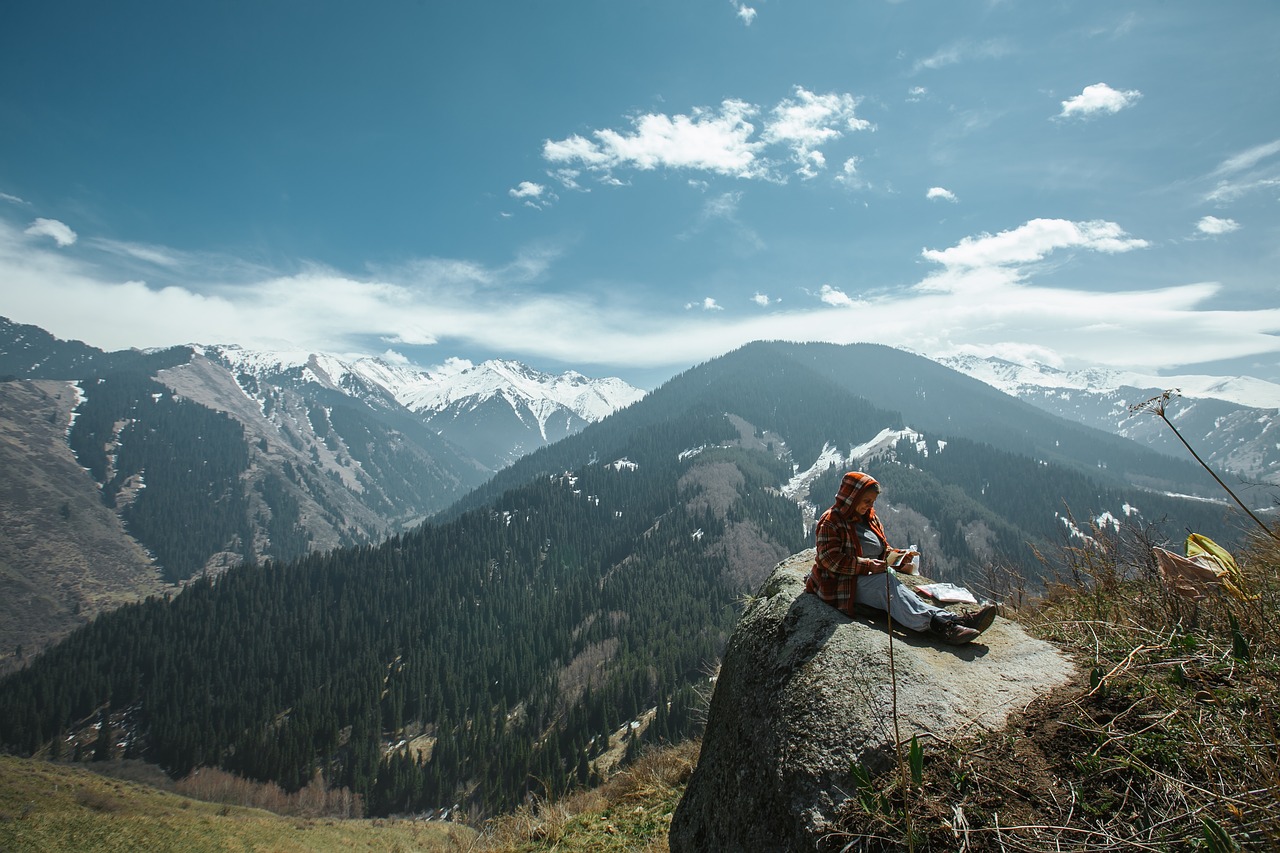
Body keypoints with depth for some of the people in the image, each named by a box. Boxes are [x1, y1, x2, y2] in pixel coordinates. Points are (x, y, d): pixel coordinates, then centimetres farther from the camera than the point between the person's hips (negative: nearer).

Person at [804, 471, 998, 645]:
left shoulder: (870, 517, 14)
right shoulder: (831, 523, -8)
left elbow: (884, 550, 21)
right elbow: (832, 560, -18)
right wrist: (872, 566, -23)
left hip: (872, 578, 6)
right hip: (842, 585, -6)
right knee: (886, 582, -32)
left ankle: (951, 620, -46)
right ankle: (941, 624, -46)